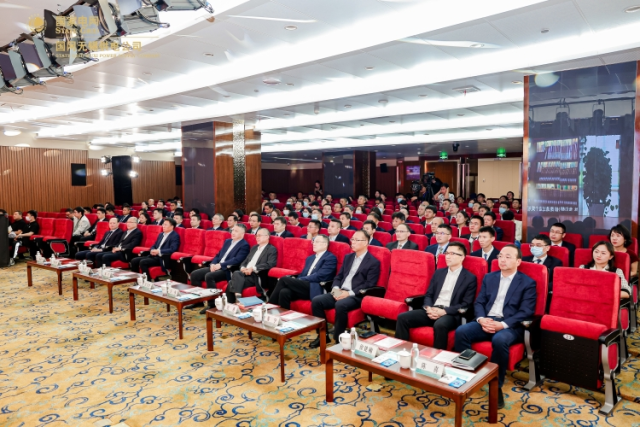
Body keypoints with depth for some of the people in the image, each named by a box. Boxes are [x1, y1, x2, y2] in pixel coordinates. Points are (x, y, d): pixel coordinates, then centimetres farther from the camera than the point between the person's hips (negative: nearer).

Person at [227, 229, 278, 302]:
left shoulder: (272, 249, 2)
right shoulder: (254, 248, 26)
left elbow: (270, 264, -13)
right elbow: (245, 261, 23)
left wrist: (253, 268, -20)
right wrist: (242, 268, -2)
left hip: (257, 277, -6)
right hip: (245, 273, 7)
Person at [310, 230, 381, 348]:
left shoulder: (374, 262, -3)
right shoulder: (348, 257, 19)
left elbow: (369, 285, -11)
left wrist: (349, 293, -20)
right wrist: (336, 289, -5)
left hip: (356, 297, -6)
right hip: (340, 293, 7)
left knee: (340, 305, -36)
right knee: (316, 300, -15)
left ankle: (338, 338, -19)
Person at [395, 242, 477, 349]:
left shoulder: (470, 278, 2)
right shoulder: (439, 272, 17)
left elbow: (466, 305, -5)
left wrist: (444, 311, -16)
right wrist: (428, 308, -7)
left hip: (451, 314, -5)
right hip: (432, 310, 5)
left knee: (440, 325, -39)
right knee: (402, 317, -15)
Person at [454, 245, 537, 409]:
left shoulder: (528, 283, 3)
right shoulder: (489, 278, 17)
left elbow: (526, 312, -7)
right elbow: (479, 302, 11)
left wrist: (502, 324, -21)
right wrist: (481, 319, -11)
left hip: (510, 326, -4)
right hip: (486, 321, 4)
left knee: (500, 340, -37)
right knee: (461, 331, -24)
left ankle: (496, 387, -20)